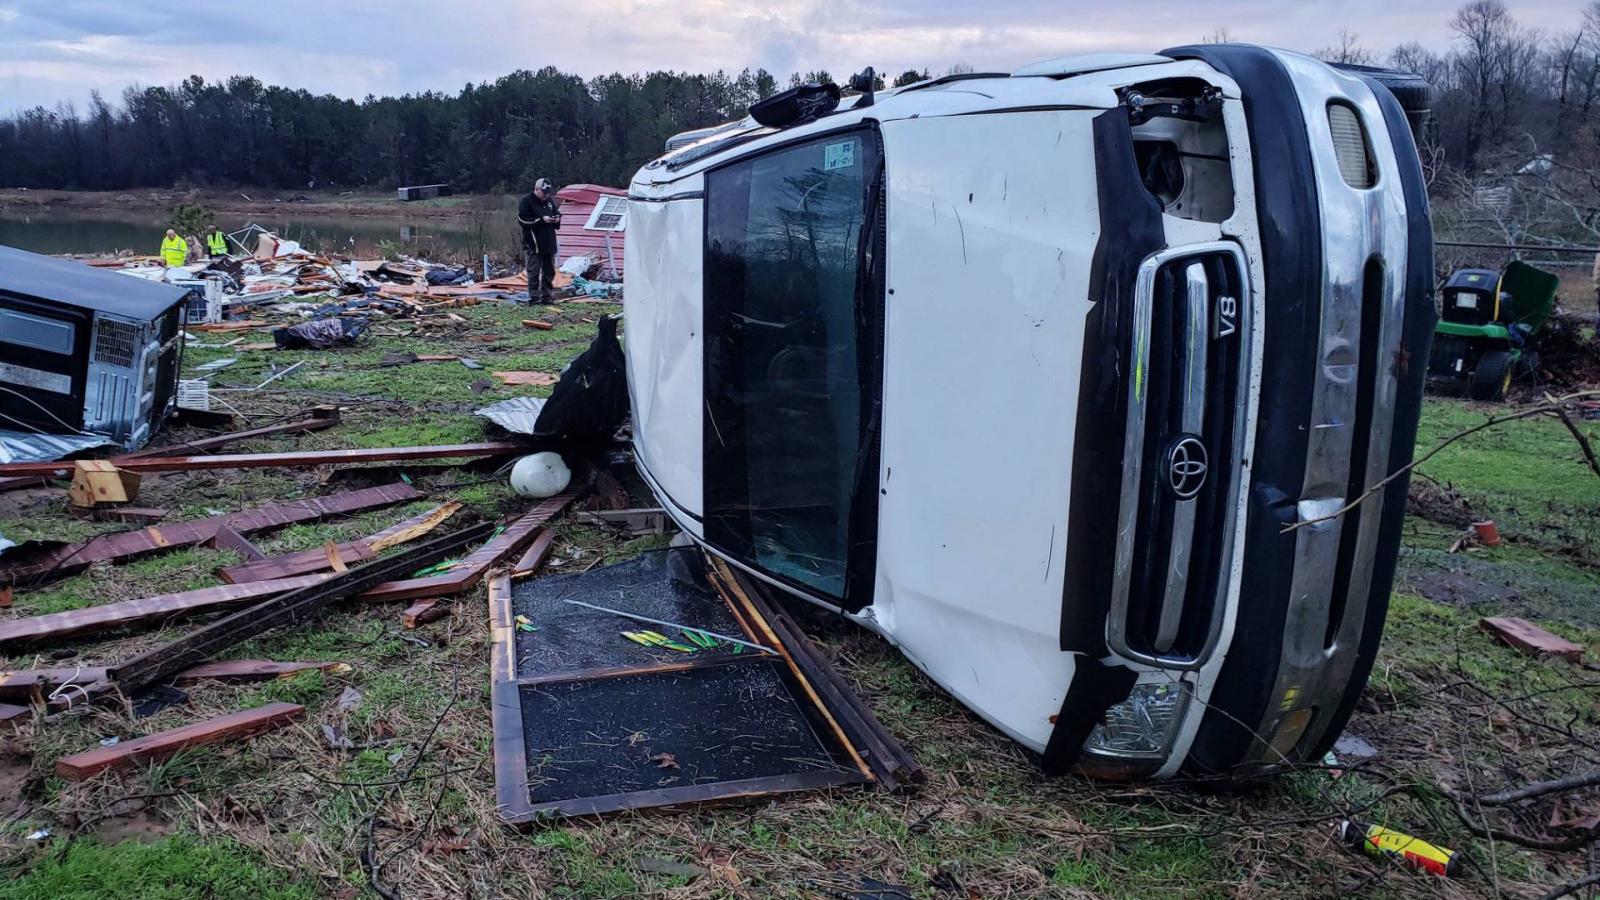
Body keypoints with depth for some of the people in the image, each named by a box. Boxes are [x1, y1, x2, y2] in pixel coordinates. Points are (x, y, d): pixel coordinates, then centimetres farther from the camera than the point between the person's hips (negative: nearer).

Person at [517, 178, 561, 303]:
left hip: (549, 244, 7)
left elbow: (557, 213, 25)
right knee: (533, 272, -6)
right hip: (533, 245, -7)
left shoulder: (549, 201, 13)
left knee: (549, 271, 10)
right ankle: (534, 296, -2)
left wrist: (557, 219, -1)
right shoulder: (526, 202, -6)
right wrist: (542, 220, -20)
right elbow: (522, 219, -14)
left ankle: (546, 296, 18)